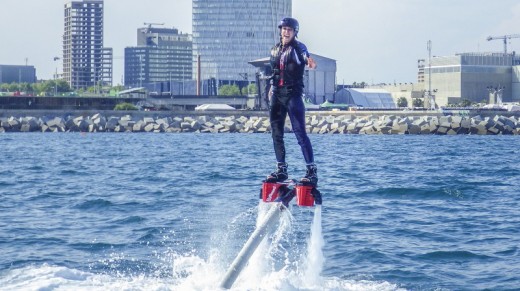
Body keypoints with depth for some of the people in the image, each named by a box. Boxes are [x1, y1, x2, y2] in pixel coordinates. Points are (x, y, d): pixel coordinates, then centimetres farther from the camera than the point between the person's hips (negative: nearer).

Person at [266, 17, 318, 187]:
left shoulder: (298, 48, -6)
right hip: (277, 96, 7)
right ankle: (281, 170, 17)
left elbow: (304, 54, -31)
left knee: (300, 133, -12)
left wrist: (308, 60, -53)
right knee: (276, 133, 7)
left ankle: (312, 171, -11)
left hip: (293, 95, -7)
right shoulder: (275, 50, 13)